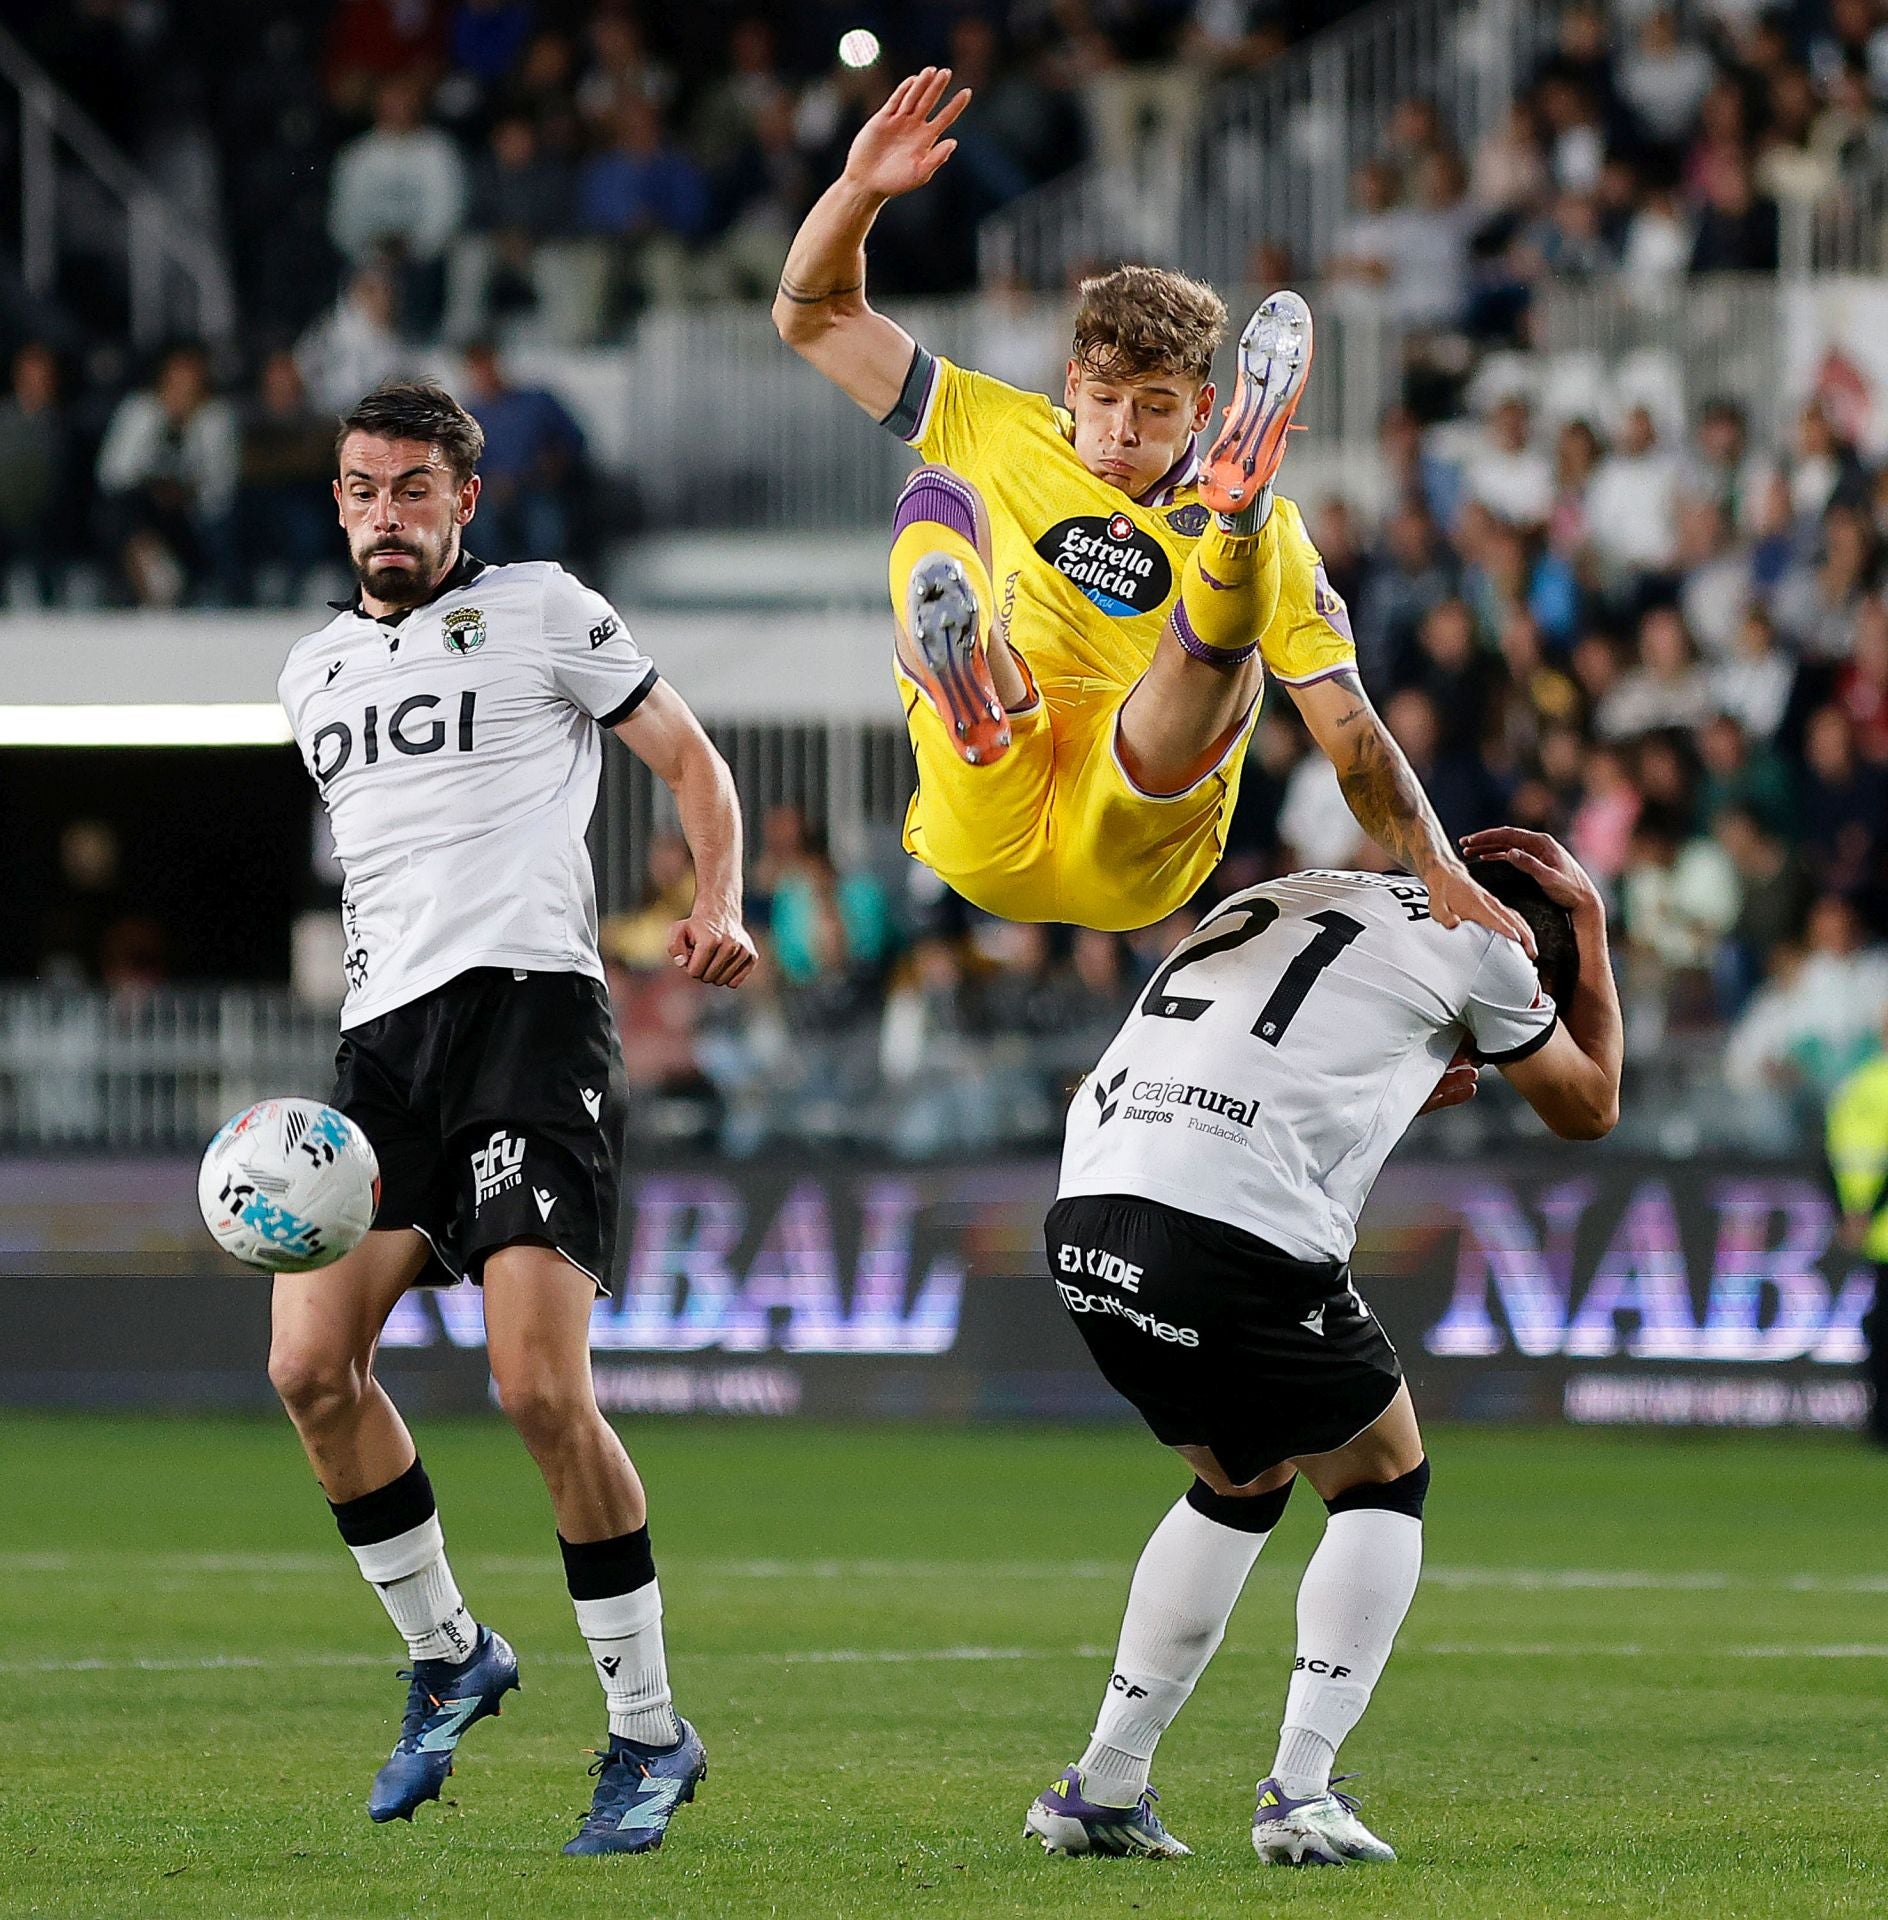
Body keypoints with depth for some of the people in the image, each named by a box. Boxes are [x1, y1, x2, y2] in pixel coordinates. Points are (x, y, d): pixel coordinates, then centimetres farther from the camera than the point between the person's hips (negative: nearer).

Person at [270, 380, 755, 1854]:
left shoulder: (545, 611, 6)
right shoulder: (315, 671, 22)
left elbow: (691, 760, 9)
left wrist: (718, 904, -8)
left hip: (528, 1002, -6)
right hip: (382, 1032, 6)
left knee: (540, 1389, -17)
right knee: (310, 1363, -9)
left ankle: (650, 1731, -5)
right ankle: (448, 1657, 12)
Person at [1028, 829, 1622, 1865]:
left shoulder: (1273, 901, 30)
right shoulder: (1475, 936, 12)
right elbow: (1588, 1108, 28)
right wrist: (1592, 926, 39)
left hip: (1084, 1223, 6)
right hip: (1237, 1239, -6)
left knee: (1242, 1480, 28)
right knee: (1384, 1481, 16)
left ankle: (1103, 1785, 24)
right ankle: (1299, 1792, 4)